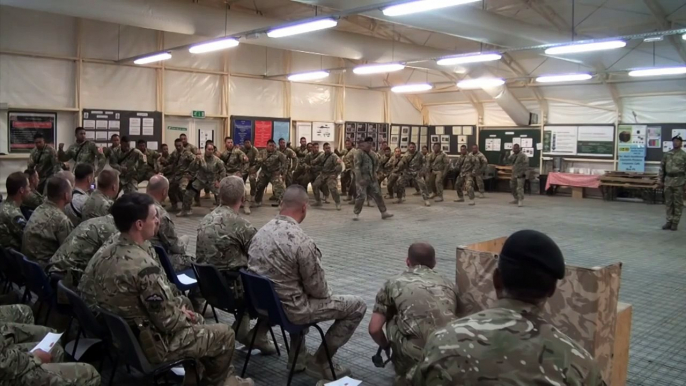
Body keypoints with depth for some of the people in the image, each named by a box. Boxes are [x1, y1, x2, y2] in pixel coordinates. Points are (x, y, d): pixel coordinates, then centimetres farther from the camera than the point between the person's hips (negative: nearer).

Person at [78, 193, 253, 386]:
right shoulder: (145, 266, -32)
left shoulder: (104, 252, -5)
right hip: (149, 344, -9)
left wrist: (179, 304, 5)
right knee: (224, 334, 7)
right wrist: (186, 318, -2)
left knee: (196, 320, 26)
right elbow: (168, 321, -26)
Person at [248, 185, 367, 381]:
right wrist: (325, 294, 8)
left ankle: (298, 356, 37)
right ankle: (319, 362, 12)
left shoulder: (260, 232, -1)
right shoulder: (302, 242, -26)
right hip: (289, 309, -8)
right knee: (358, 306, 3)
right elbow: (319, 290, -16)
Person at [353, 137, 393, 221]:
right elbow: (357, 166, -17)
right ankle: (356, 214, 8)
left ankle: (384, 212, 14)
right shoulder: (359, 153, -10)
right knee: (361, 196, -7)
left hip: (372, 178, 7)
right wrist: (359, 179, -22)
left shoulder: (372, 153, 11)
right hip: (362, 178, -7)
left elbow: (376, 163, 25)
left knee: (377, 194, 8)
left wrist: (374, 172, 9)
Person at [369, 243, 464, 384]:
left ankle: (406, 376, 25)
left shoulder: (394, 284, 15)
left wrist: (386, 347, 35)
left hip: (416, 355, -4)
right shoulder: (448, 285, 23)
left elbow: (374, 329, 12)